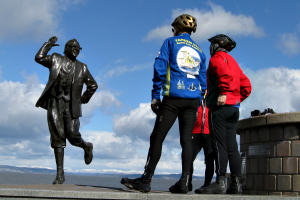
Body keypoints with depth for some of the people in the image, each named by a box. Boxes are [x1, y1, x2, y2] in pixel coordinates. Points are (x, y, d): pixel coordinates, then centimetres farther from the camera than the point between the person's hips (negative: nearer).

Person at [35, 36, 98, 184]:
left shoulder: (82, 68, 15)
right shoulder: (56, 59, 13)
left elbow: (93, 85, 22)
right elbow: (39, 58, 1)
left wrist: (84, 99, 16)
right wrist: (48, 44, 8)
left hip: (71, 106, 0)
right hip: (54, 103, 0)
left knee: (72, 136, -12)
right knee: (57, 136, -7)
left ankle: (86, 146, 25)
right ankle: (60, 174, -4)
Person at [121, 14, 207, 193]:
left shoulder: (171, 42, 7)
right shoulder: (199, 51, 19)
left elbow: (160, 68, -4)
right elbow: (203, 81, 17)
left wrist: (155, 96, -2)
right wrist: (197, 105, 21)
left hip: (173, 97, -4)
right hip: (193, 98, 5)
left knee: (157, 137, -2)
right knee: (186, 140, 3)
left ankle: (146, 180, -2)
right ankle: (184, 182, -1)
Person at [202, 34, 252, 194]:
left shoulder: (217, 58, 0)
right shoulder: (233, 61, 26)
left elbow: (226, 73, -23)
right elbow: (246, 86, 23)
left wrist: (223, 93, -25)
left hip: (220, 106, -8)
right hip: (234, 108, 8)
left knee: (219, 145, -12)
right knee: (231, 146, 6)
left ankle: (220, 182, -16)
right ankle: (235, 183, 5)